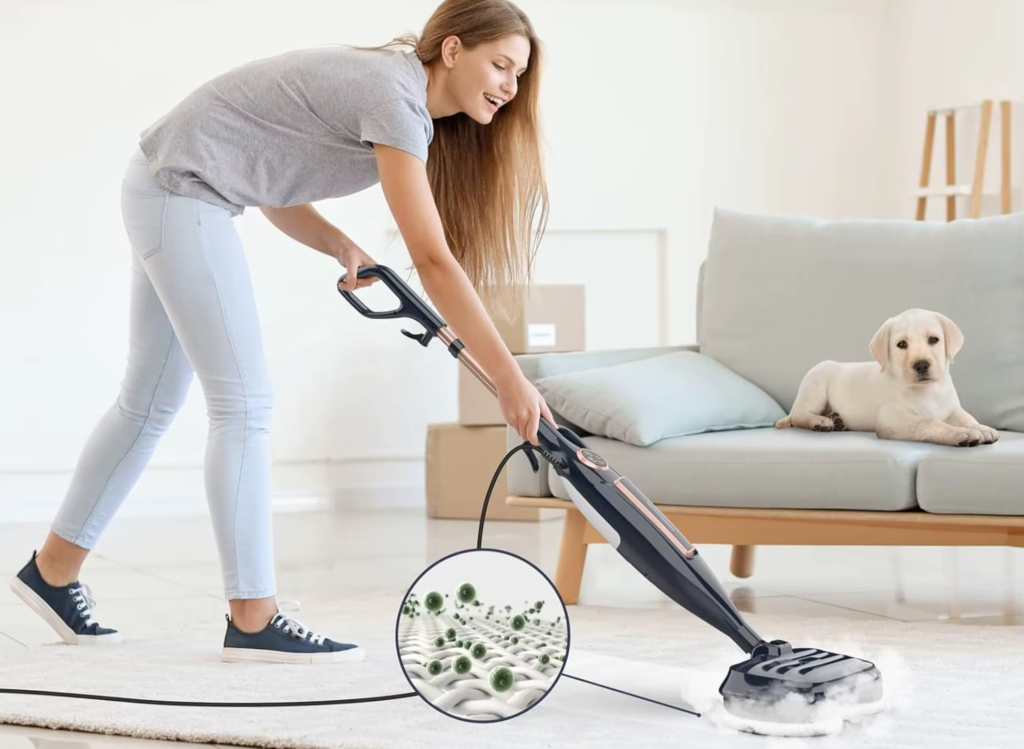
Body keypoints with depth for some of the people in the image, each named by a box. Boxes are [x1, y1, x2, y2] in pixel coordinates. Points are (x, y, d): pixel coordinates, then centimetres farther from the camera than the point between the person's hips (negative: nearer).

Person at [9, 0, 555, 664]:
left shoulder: (397, 95, 9)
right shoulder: (394, 96, -21)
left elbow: (274, 188, 10)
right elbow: (433, 261, -28)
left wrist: (342, 247, -8)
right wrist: (511, 380, -29)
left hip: (171, 192, 10)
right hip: (182, 191, -10)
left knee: (151, 402, 15)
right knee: (244, 403, -11)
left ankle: (54, 570, 26)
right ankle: (253, 618, -8)